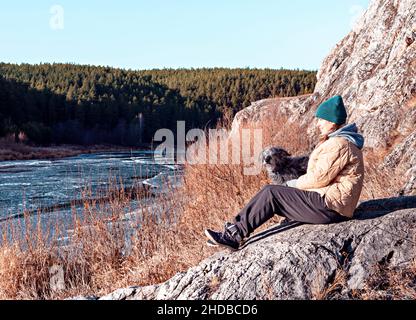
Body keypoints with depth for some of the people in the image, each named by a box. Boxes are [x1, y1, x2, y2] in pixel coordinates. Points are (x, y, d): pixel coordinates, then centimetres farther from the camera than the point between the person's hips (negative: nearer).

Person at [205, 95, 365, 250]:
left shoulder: (339, 144, -17)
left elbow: (320, 177, -20)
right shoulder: (337, 140, 17)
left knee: (270, 193, -12)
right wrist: (296, 183, 3)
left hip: (330, 207, -10)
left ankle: (235, 234, -7)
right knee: (271, 193, 4)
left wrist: (295, 184, -5)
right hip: (330, 203, 10)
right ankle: (237, 228, 1)